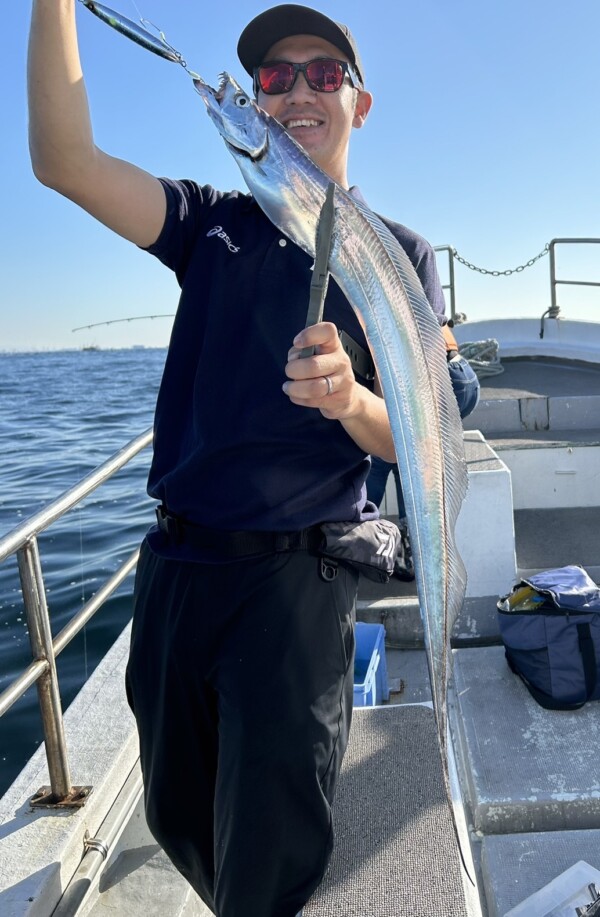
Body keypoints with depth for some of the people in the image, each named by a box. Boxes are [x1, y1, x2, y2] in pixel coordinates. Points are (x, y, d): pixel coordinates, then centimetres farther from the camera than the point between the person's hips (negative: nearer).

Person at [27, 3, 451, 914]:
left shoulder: (399, 253, 2)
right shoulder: (215, 224, 9)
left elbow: (411, 442, -6)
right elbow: (62, 158, -6)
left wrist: (348, 399, -28)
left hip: (297, 575, -3)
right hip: (176, 564, 4)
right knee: (177, 817, 22)